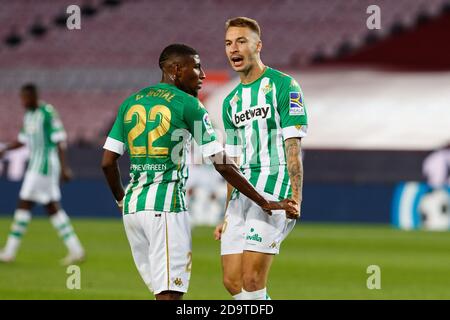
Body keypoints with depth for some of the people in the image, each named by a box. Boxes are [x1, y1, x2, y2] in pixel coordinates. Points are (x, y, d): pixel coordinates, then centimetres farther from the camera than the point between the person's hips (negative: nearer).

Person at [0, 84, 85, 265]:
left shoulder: (48, 113, -13)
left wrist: (64, 167, -19)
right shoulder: (28, 116, 14)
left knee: (24, 204, -8)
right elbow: (24, 140, 25)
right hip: (35, 165, 9)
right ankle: (76, 250, 7)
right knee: (52, 208, 7)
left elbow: (60, 141, -15)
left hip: (44, 164, -9)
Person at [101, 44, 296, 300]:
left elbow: (108, 162, 11)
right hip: (166, 205, -7)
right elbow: (223, 166, -6)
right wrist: (264, 203, 0)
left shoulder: (130, 103, 13)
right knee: (170, 294, -8)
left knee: (164, 292, 14)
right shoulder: (188, 105, -4)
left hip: (132, 205, 7)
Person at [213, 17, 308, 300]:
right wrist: (227, 216, 21)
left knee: (252, 279, -13)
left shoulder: (283, 85, -4)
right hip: (242, 194, 8)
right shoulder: (231, 101, 18)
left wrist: (295, 198, -18)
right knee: (232, 281, 2)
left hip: (273, 191, -8)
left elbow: (293, 146, -9)